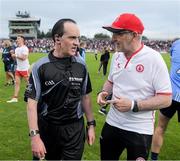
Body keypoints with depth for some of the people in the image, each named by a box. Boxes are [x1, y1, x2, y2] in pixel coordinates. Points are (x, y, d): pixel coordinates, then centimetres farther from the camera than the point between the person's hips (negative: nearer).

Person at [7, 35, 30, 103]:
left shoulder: (24, 48, -13)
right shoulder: (17, 49, 13)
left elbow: (24, 58, -22)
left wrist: (15, 55, -14)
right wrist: (12, 55, 0)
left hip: (24, 69, -8)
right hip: (18, 68, 8)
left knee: (28, 83, 0)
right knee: (17, 83, 5)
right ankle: (15, 98, 7)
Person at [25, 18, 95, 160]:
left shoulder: (81, 65, -2)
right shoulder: (41, 67, -10)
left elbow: (85, 96, 6)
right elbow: (32, 102, -11)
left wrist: (91, 124, 5)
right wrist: (34, 135, -16)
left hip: (75, 128, 2)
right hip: (47, 128, -1)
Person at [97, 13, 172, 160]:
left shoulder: (153, 58, -17)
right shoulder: (117, 56, 3)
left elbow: (166, 99, -17)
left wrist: (133, 105, -25)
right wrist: (104, 92, -3)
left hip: (139, 130, -6)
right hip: (112, 124, 6)